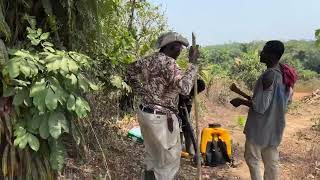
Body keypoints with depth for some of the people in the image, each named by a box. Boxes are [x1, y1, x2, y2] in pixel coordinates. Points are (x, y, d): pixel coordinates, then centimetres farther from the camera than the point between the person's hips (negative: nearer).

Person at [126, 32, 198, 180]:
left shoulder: (150, 59, 6)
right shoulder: (168, 63, -20)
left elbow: (131, 69, 22)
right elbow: (184, 88, -32)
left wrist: (140, 91, 16)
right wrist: (193, 62, -23)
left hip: (145, 113, 9)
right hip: (161, 118, -9)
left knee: (152, 155, 25)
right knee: (170, 159, 9)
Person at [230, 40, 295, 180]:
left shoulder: (269, 75, -23)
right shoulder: (283, 74, 5)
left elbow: (260, 106, -24)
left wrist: (241, 101, -10)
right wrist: (252, 98, 18)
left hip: (260, 127, -8)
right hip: (274, 125, 9)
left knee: (252, 159, 7)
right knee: (271, 160, 15)